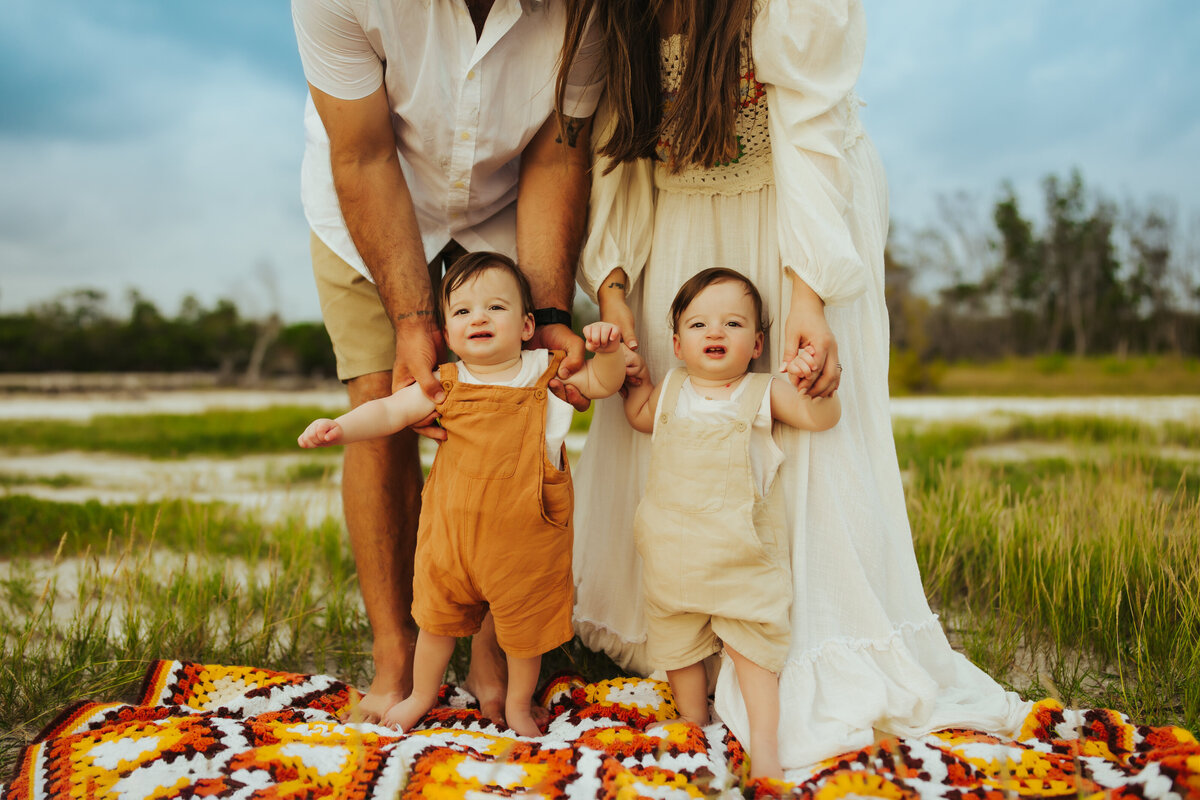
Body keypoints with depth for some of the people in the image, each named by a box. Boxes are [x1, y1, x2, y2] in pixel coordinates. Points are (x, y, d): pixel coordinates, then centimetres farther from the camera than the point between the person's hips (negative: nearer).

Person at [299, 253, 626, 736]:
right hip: (452, 533, 1)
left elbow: (605, 383, 2)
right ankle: (421, 696, 46)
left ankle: (519, 706, 40)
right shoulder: (446, 386, -4)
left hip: (525, 541, -1)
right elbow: (388, 411, -5)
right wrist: (340, 428, -22)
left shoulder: (545, 375, -3)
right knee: (438, 619, 19)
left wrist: (606, 351, -19)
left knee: (525, 630, 13)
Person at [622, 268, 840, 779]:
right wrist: (636, 377, 13)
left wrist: (811, 384, -28)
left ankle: (763, 738, 7)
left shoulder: (763, 393, -3)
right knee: (676, 642, 15)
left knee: (751, 642, -2)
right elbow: (639, 417, 27)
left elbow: (823, 419, -10)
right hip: (673, 554, 4)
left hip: (742, 552, -3)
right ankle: (693, 717, 35)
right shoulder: (670, 391, 7)